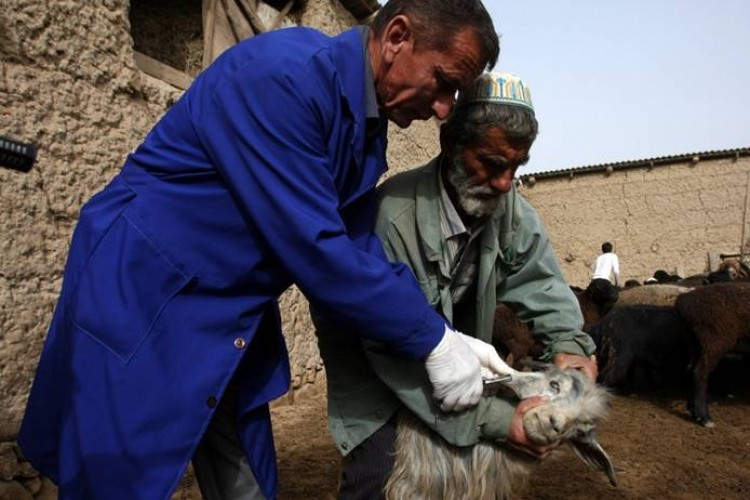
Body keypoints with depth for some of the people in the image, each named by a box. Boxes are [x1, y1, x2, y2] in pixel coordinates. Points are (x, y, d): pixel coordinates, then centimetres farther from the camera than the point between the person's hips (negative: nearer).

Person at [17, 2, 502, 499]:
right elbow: (313, 250, -28)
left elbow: (360, 249, 2)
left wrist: (445, 334, -7)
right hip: (140, 302, -7)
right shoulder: (281, 73, -25)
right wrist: (431, 341, -18)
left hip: (234, 323, 8)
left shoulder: (369, 124, 2)